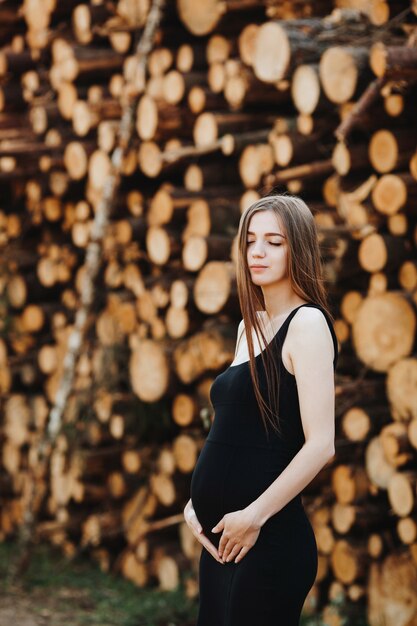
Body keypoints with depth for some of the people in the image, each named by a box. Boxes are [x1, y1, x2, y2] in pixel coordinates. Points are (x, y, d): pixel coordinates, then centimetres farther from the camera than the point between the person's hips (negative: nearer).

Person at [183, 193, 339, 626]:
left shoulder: (307, 323, -11)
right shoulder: (250, 326, 13)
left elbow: (321, 444, -18)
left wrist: (254, 516, -16)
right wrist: (197, 503, 7)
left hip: (269, 539, -8)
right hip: (222, 538, 8)